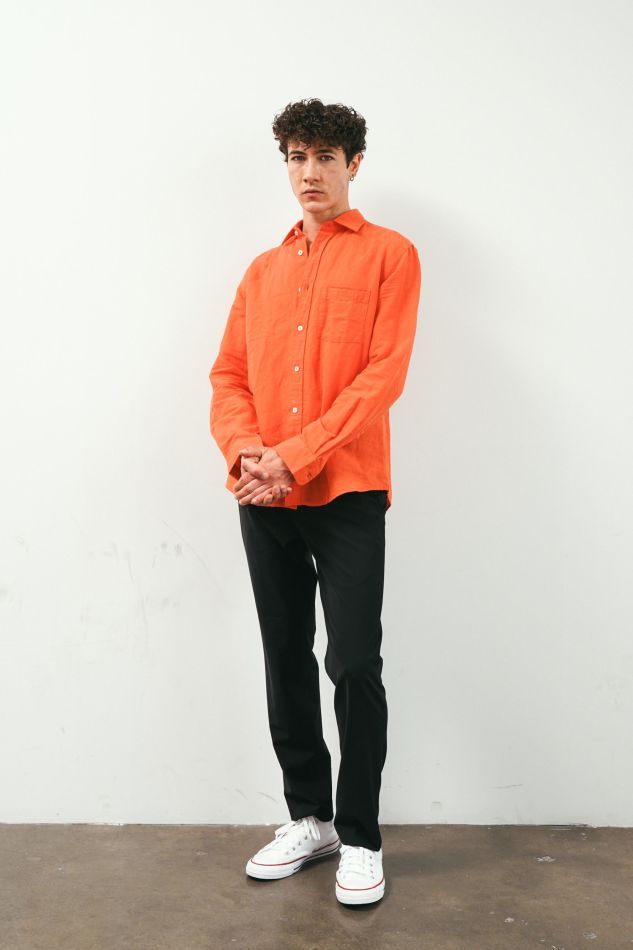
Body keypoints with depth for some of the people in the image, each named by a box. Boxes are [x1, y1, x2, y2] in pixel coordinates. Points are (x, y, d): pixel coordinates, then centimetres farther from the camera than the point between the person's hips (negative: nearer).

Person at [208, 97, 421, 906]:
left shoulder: (388, 254, 3)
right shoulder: (263, 271, 18)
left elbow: (383, 373, -9)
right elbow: (228, 376, 11)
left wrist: (295, 456, -17)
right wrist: (246, 452, -10)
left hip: (346, 494, -5)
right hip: (265, 501, 5)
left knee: (354, 665, -4)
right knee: (286, 663, 11)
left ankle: (360, 838, 12)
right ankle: (308, 817, 26)